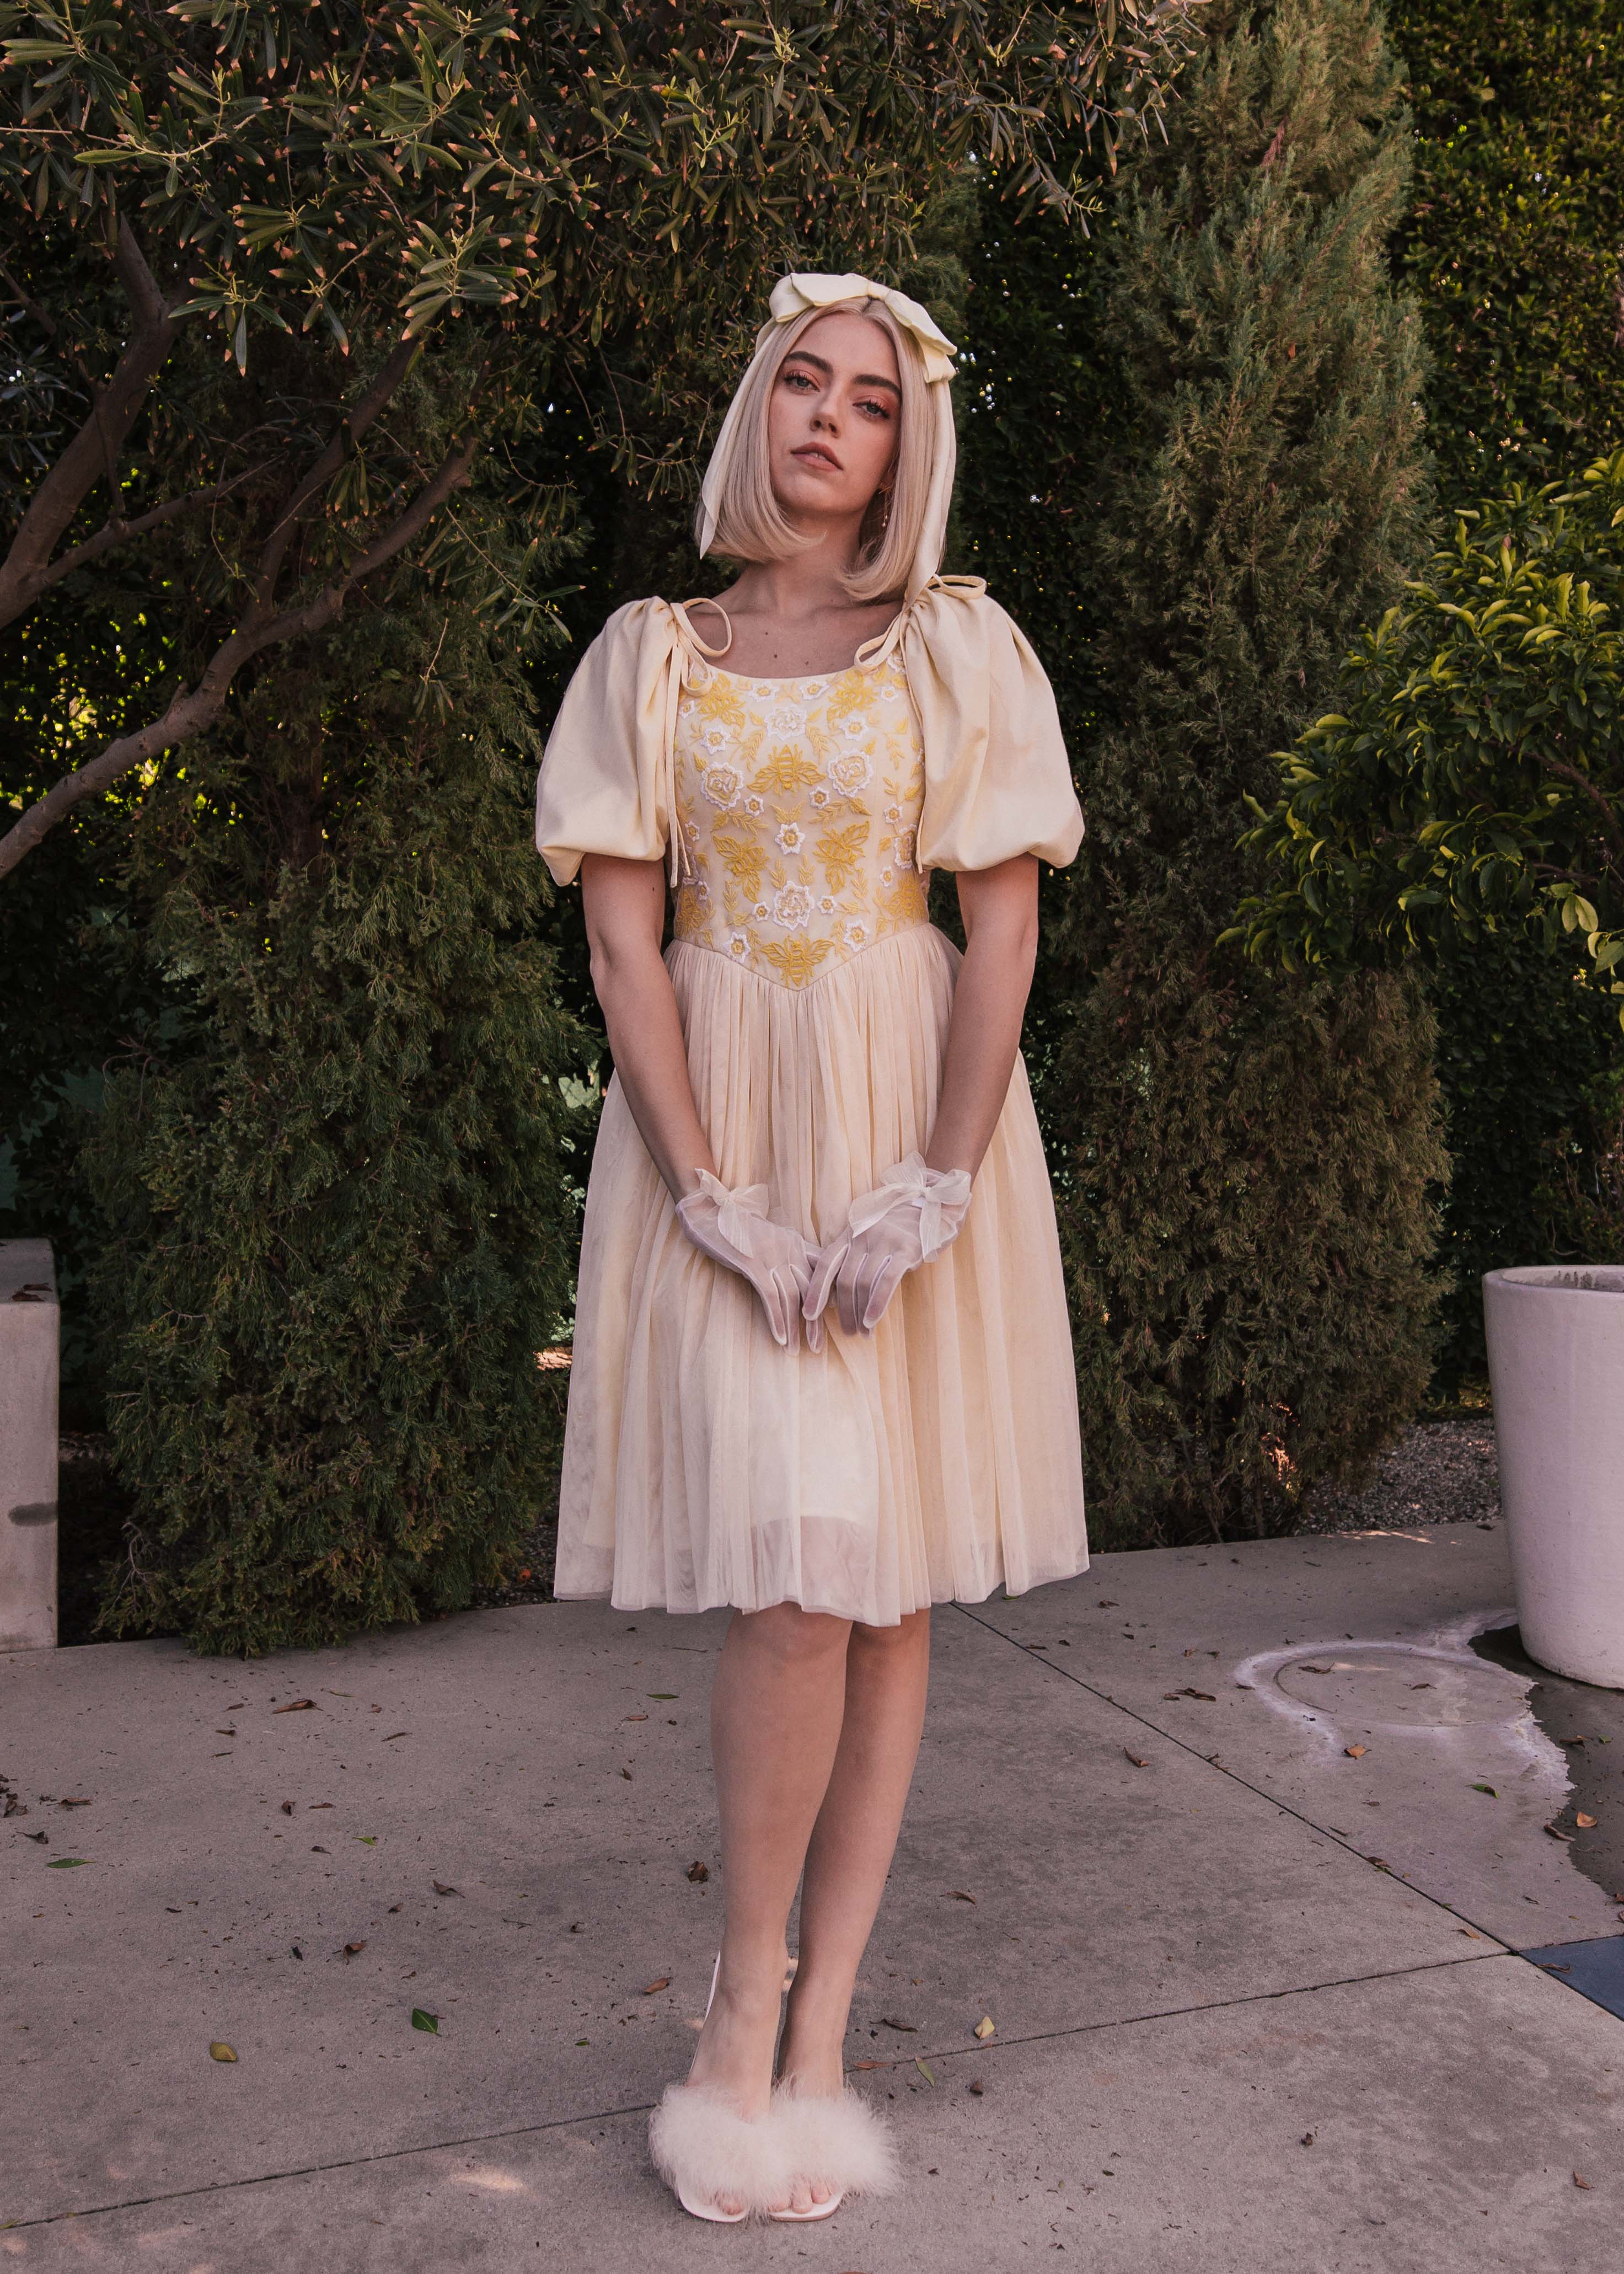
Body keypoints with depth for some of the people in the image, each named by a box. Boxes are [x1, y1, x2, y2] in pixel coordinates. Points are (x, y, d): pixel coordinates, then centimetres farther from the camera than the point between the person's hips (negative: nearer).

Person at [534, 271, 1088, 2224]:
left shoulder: (956, 648, 6)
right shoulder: (648, 655, 8)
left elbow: (1004, 926, -1)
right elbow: (622, 938, 1)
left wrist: (934, 1188, -12)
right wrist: (712, 1195, -11)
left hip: (913, 1111, 1)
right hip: (712, 1119, 0)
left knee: (889, 1575, 2)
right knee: (797, 1564, -12)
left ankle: (812, 2034, 14)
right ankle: (746, 2019, 8)